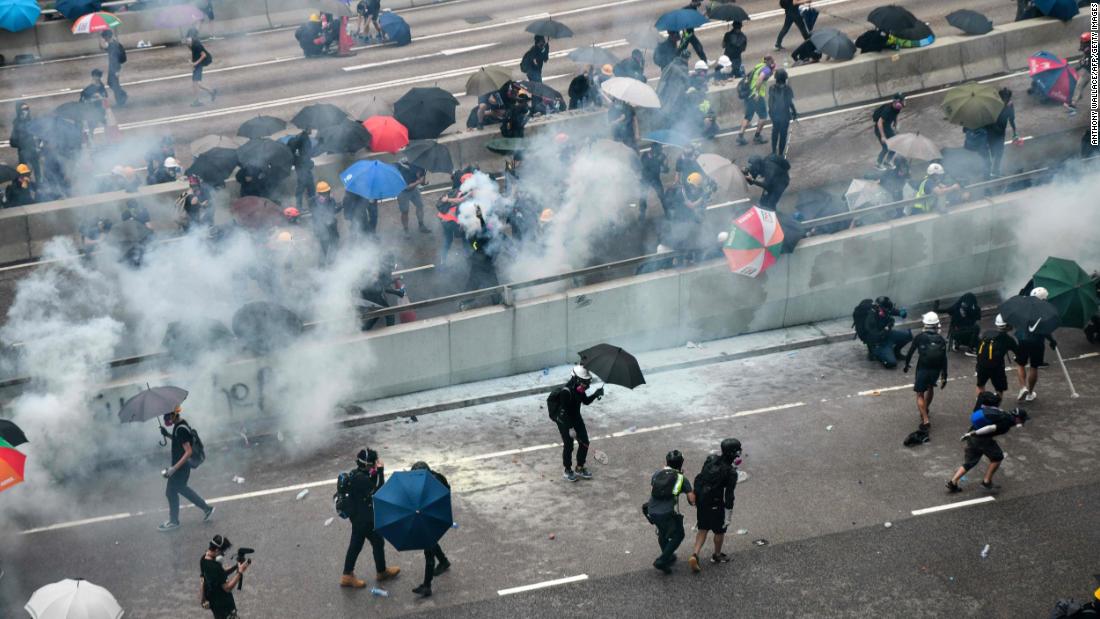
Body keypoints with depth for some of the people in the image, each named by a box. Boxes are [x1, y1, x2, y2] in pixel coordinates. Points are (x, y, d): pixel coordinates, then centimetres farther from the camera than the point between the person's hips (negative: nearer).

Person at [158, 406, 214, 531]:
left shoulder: (181, 429, -26)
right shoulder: (178, 425, 3)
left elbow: (188, 451, -29)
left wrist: (174, 468, -33)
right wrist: (168, 435, 4)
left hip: (181, 466, -10)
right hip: (180, 465, 10)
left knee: (171, 492, 5)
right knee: (181, 488, 24)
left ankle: (173, 522, 22)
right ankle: (206, 508, 30)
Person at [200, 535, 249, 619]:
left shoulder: (204, 559, -4)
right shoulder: (214, 567, -33)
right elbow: (227, 587, -26)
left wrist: (235, 567, -5)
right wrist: (240, 572, -24)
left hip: (213, 602, 9)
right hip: (223, 605, -9)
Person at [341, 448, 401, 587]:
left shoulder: (356, 474, 2)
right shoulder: (361, 479, -29)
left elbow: (371, 487, 9)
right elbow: (378, 491, -28)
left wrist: (376, 474, -7)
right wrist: (380, 471, -27)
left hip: (357, 516, 9)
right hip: (365, 519, -9)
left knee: (355, 544, 17)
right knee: (378, 542, 9)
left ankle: (347, 576, 27)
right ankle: (381, 572, 25)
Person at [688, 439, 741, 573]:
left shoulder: (711, 459, -5)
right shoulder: (731, 473, -22)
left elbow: (699, 478, 7)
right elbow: (729, 496, -19)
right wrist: (728, 516, -11)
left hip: (700, 501, 5)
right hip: (716, 505, -5)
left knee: (703, 529, 19)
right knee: (719, 531, 19)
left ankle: (695, 555, 4)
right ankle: (717, 555, 39)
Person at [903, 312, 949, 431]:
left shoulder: (919, 337, -7)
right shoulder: (941, 340, -1)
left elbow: (910, 352, 0)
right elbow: (944, 360, -2)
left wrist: (906, 365, 18)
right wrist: (944, 377, 3)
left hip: (922, 369, -3)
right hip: (936, 370, 3)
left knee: (920, 395, 4)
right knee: (930, 387, 31)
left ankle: (925, 419, -12)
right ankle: (925, 409, 47)